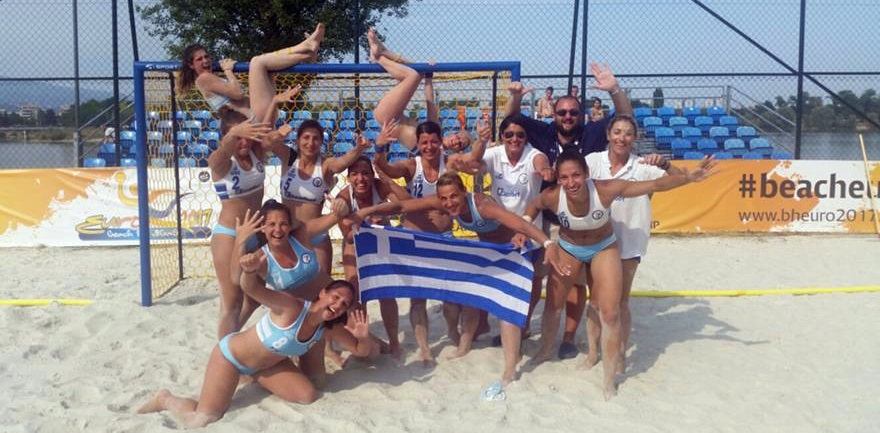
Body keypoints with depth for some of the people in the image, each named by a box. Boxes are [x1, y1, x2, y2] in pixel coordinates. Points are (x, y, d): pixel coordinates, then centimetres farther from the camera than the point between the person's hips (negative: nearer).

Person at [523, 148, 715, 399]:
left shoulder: (605, 189, -36)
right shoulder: (552, 197, -30)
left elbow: (655, 185, -31)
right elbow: (534, 206, -4)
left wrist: (688, 177, -42)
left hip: (604, 248, -1)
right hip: (568, 248, 2)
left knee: (610, 313, -8)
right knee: (552, 305, 13)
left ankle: (609, 382, 8)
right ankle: (546, 350, 44)